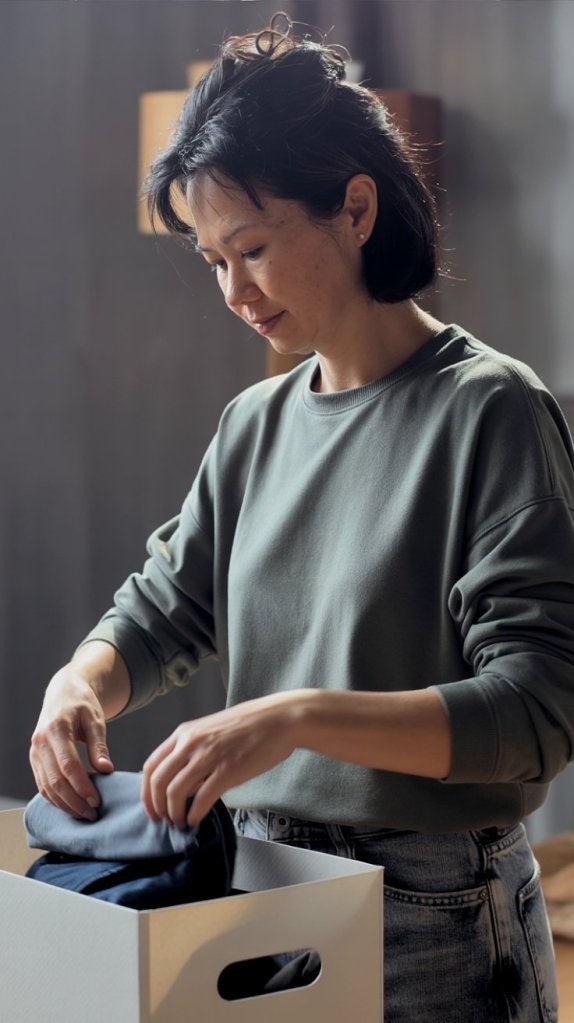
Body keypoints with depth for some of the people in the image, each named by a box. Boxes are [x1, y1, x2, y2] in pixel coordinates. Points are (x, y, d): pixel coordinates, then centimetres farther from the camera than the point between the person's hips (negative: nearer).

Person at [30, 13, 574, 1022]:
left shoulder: (490, 410, -14)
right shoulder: (257, 423, 7)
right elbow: (166, 603, 12)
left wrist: (298, 717, -32)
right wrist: (82, 681, -11)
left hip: (436, 920, -6)